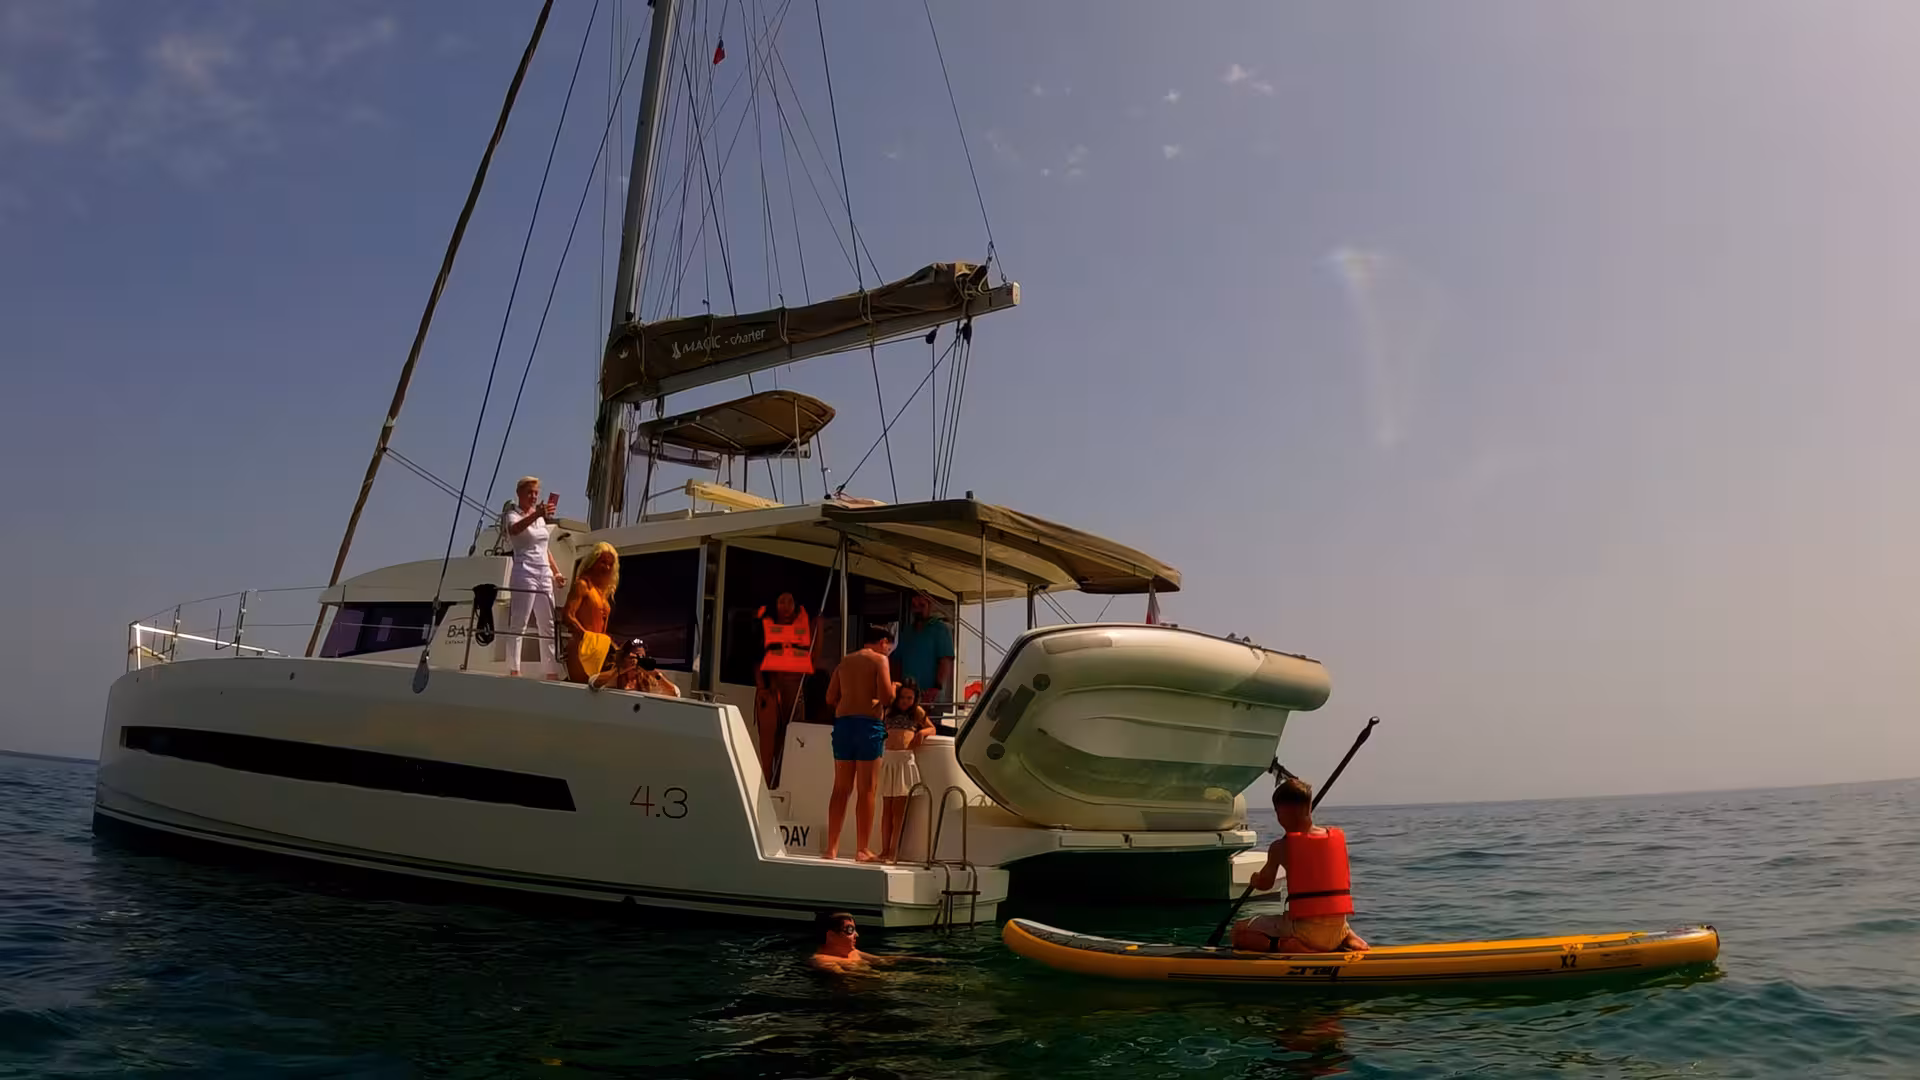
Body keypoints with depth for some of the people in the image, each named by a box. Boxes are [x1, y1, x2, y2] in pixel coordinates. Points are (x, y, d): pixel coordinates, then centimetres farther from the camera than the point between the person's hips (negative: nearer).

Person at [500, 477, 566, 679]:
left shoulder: (540, 517, 18)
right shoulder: (513, 515, -3)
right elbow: (514, 529, -29)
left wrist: (556, 572, 18)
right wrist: (536, 515, -46)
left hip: (545, 575, 8)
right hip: (524, 573, -8)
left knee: (548, 627, 8)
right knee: (518, 625, -10)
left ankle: (552, 672, 11)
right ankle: (514, 670, -12)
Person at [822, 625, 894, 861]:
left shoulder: (845, 661, 17)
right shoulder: (879, 659, 0)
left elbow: (830, 697, 12)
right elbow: (886, 696, -12)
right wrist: (893, 689, 9)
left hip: (843, 722, 5)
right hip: (868, 724, -5)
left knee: (841, 788, 8)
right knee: (866, 789, -2)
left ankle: (832, 847, 7)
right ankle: (862, 849, -1)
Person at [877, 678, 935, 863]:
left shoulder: (917, 712, 14)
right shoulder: (888, 711, 17)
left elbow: (932, 728, 22)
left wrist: (923, 732, 3)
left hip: (905, 759, -2)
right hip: (887, 759, 2)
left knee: (898, 808, -5)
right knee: (886, 808, 3)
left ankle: (893, 852, -4)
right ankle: (884, 850, 5)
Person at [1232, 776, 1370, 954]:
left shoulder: (1280, 847, -5)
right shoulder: (1338, 837, 6)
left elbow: (1264, 884, 6)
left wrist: (1255, 878, 28)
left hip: (1304, 928, -5)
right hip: (1337, 930, 5)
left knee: (1239, 931, 7)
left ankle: (1283, 945, -17)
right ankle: (1353, 943, 6)